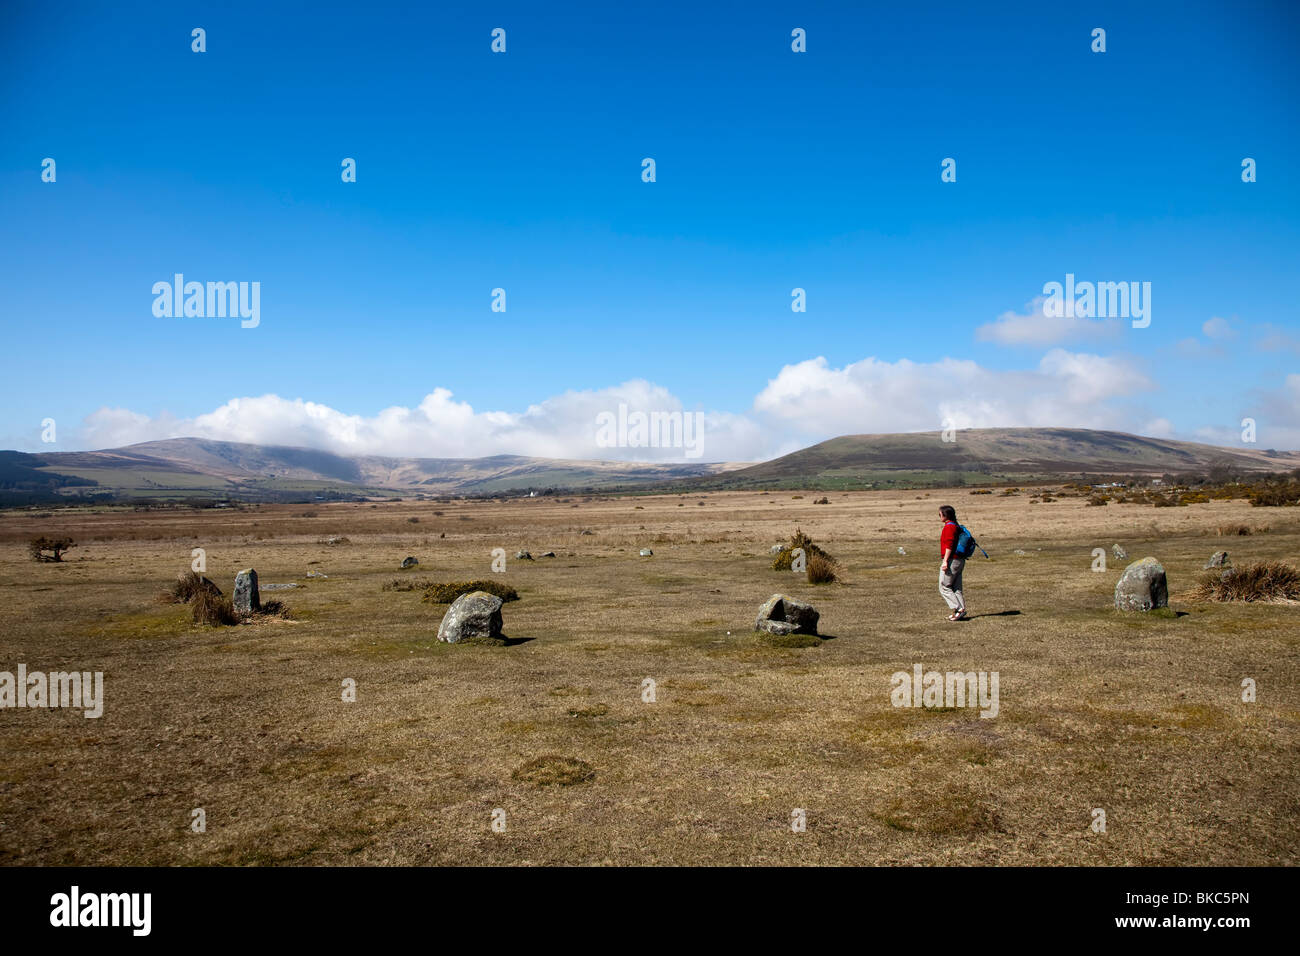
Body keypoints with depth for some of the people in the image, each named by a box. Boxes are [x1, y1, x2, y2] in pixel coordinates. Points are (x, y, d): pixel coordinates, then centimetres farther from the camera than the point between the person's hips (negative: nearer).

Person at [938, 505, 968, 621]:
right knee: (956, 588, 11)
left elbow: (949, 545, -21)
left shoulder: (949, 527, -14)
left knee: (944, 587, -4)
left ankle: (959, 609, -9)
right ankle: (961, 610, 9)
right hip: (959, 560, 10)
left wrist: (945, 561, -22)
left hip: (951, 560, -10)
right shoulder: (956, 526, 16)